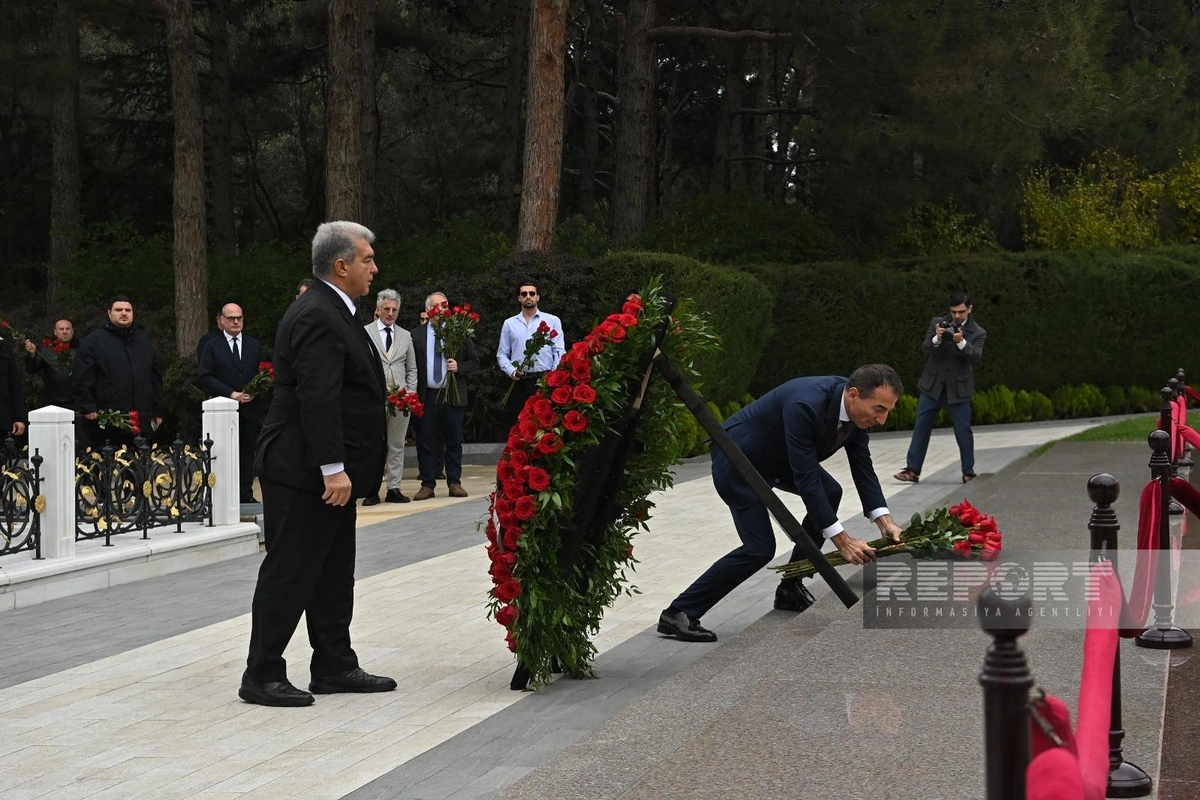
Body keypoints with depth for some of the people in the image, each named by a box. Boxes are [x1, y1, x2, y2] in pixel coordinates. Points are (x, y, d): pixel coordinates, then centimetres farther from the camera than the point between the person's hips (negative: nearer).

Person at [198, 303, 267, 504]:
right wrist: (231, 394, -13)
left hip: (249, 408, 3)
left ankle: (246, 493, 6)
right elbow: (205, 378, -5)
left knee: (247, 451, 3)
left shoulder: (255, 346, 13)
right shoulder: (211, 346, 4)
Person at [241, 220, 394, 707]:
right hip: (305, 472, -11)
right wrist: (333, 468, -27)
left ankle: (334, 667, 23)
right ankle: (261, 676, 2)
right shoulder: (317, 318, -18)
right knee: (289, 573, -5)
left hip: (329, 472, 11)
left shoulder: (332, 313, 16)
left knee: (333, 572, 15)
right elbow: (318, 399, -25)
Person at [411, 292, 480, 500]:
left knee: (454, 442, 5)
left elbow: (474, 361, 8)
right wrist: (412, 394, -7)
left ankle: (454, 483, 11)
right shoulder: (417, 334, 4)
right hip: (426, 396, 0)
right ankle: (427, 484, 8)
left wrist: (459, 367, -12)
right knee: (425, 442, 2)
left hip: (453, 396, 0)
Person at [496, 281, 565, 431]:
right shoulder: (509, 323, 12)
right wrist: (511, 371, -7)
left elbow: (559, 351, 1)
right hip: (518, 382, 2)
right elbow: (502, 354, 13)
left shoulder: (553, 321, 6)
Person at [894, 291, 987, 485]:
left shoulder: (978, 333, -3)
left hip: (958, 389, -2)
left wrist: (961, 342, -31)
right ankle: (912, 470, 4)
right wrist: (936, 338, -27)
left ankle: (968, 472, 12)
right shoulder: (938, 323, 2)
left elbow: (976, 358, -16)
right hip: (932, 385, 2)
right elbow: (926, 349, -6)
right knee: (921, 427, 1)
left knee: (963, 431, 0)